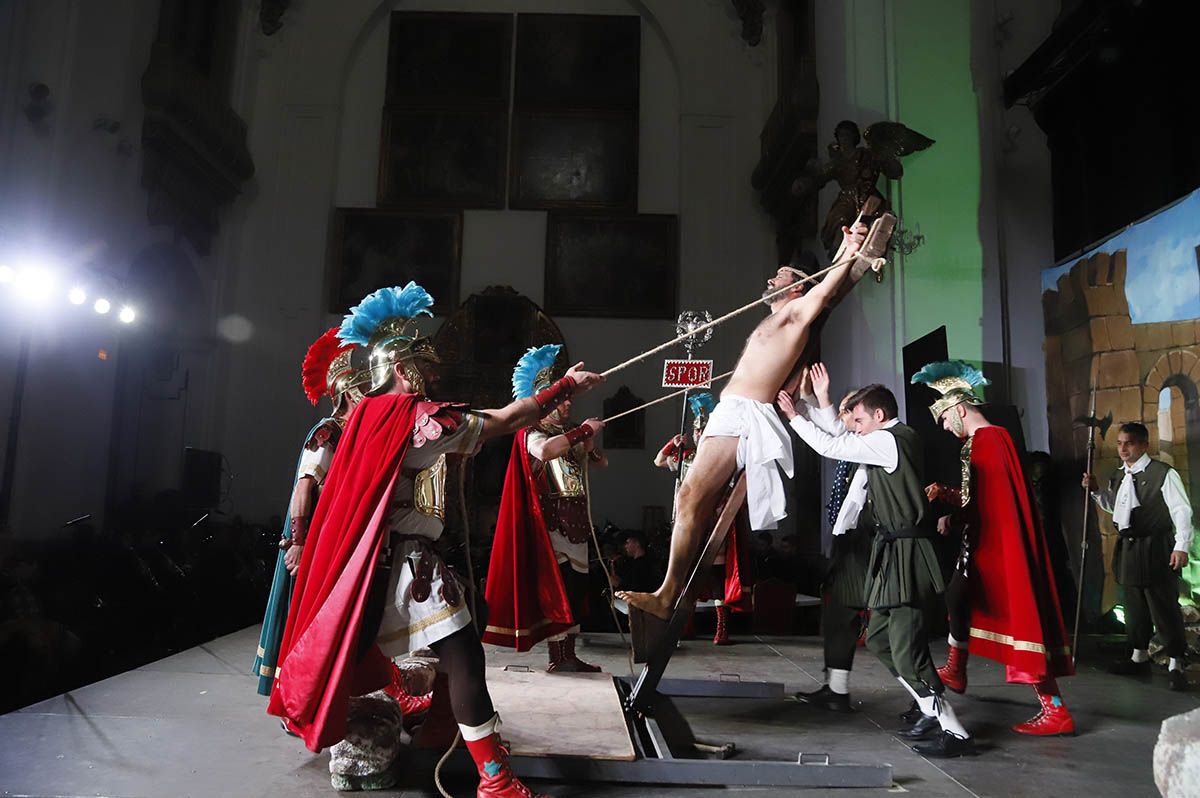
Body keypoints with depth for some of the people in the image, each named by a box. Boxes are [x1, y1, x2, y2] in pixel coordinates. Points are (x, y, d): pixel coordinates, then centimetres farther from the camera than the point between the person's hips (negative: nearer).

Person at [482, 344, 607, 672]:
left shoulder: (570, 435, 16)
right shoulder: (532, 434, -6)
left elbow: (601, 462, 23)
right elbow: (545, 451, -31)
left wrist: (591, 445, 2)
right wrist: (584, 429, -22)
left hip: (575, 522, 7)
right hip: (551, 522, -7)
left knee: (576, 587, 7)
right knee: (557, 587, -8)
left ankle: (569, 654, 13)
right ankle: (557, 656, -1)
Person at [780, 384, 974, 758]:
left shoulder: (887, 441, -15)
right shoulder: (899, 439, 14)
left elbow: (830, 447, -13)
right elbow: (841, 441, 22)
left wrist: (794, 416, -1)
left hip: (905, 555, -10)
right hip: (894, 552, 10)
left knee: (907, 651, -7)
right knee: (878, 638, 17)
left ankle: (955, 733, 3)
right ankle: (933, 710, 26)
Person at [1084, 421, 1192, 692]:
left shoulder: (1163, 474, -11)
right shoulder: (1118, 477, 11)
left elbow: (1181, 511, -13)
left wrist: (1182, 545, -20)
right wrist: (1095, 490, 11)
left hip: (1156, 549, -7)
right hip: (1128, 548, 7)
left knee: (1164, 606, -3)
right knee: (1134, 605, 16)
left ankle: (1175, 665, 8)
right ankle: (1139, 657, 29)